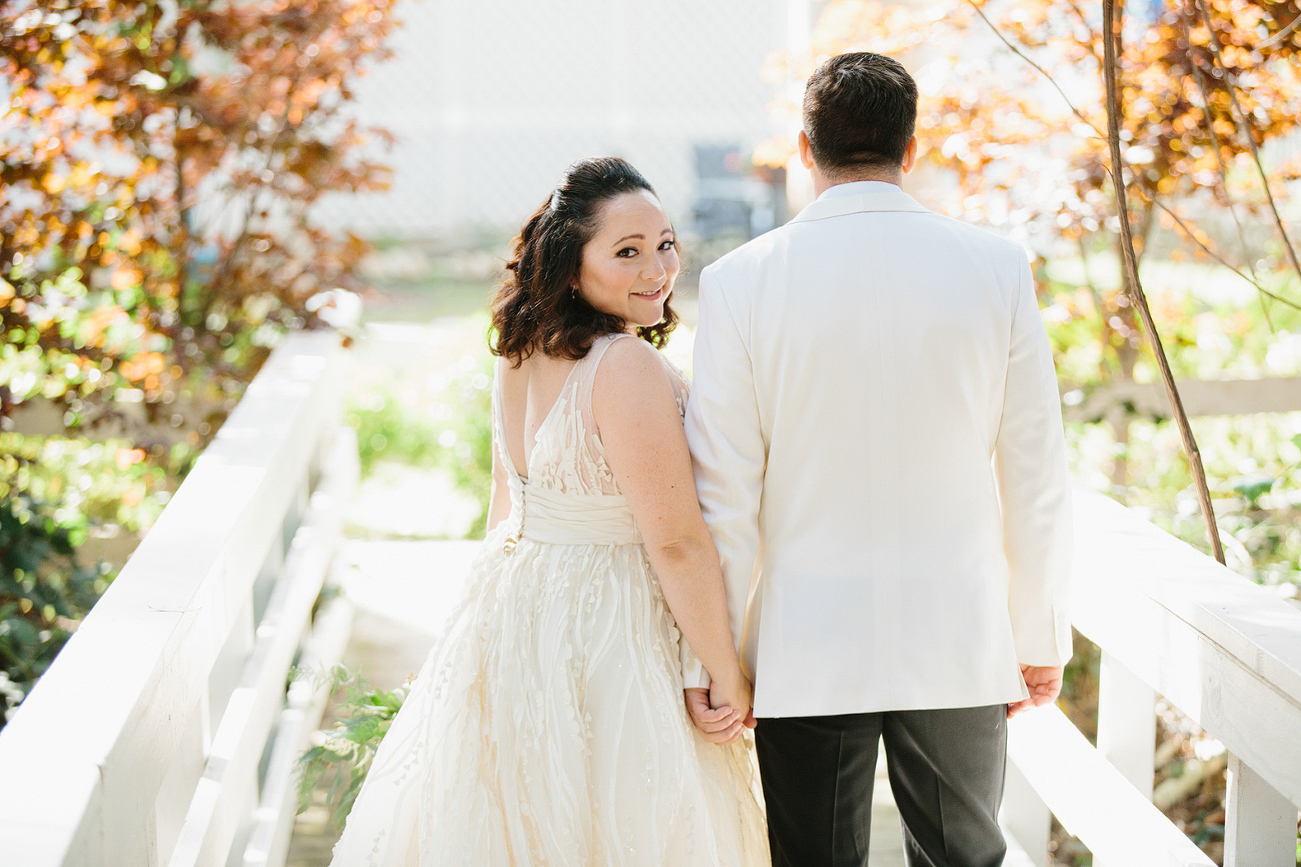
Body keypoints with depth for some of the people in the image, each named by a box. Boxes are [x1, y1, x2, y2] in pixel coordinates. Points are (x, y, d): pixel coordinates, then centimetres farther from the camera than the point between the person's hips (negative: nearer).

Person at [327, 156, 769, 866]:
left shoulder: (519, 352, 3)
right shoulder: (627, 366, -23)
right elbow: (677, 544, -22)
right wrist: (728, 677, -14)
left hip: (510, 614, 9)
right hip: (610, 637, -9)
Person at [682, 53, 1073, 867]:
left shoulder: (741, 280, -8)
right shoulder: (997, 267, -5)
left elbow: (723, 496, -7)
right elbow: (1038, 479, -1)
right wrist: (1041, 638, 9)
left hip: (806, 653, -1)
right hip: (959, 645, 1)